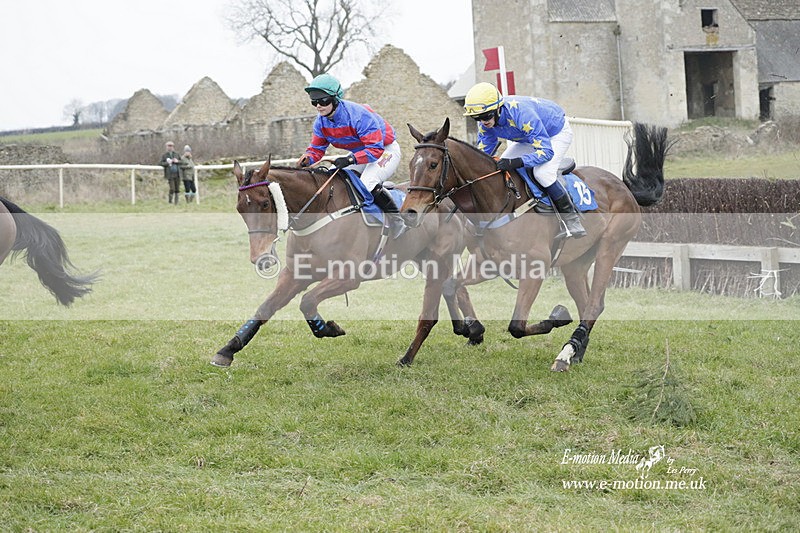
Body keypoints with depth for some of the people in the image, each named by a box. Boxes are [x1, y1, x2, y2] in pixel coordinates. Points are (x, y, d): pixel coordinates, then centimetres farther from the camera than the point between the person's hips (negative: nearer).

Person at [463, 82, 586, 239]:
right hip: (528, 137, 8)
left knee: (542, 172, -31)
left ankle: (571, 218, -14)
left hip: (557, 133, -8)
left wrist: (516, 163, -54)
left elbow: (546, 151, -42)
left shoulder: (522, 113, -42)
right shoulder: (485, 123, -19)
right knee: (500, 168, -3)